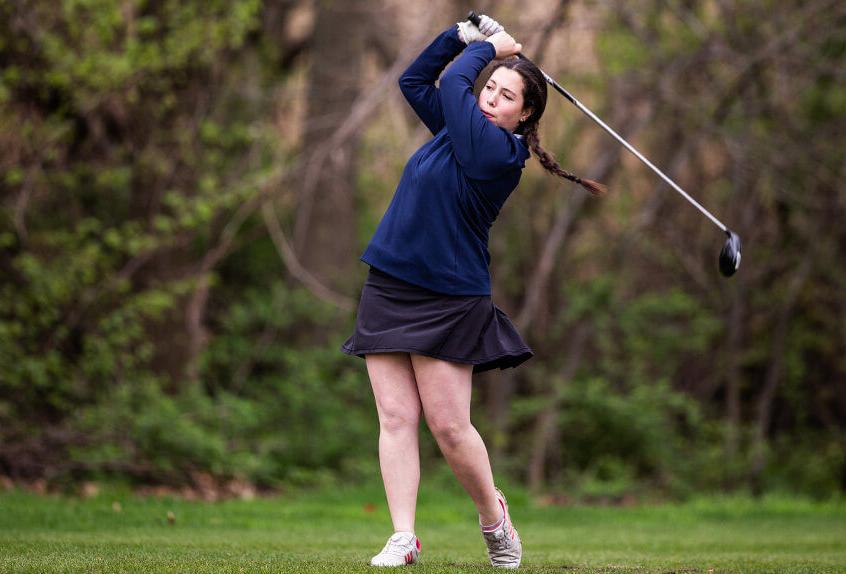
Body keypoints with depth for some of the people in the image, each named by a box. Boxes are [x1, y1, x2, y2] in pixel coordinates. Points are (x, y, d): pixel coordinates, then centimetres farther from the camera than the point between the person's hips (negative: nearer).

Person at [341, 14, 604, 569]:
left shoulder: (497, 149, -13)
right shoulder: (460, 129, 11)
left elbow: (452, 84, -12)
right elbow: (415, 80, 23)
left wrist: (488, 46, 4)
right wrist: (464, 36, 13)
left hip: (449, 299, -7)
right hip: (389, 288, 7)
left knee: (449, 426, -4)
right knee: (396, 416, -1)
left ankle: (495, 517, 20)